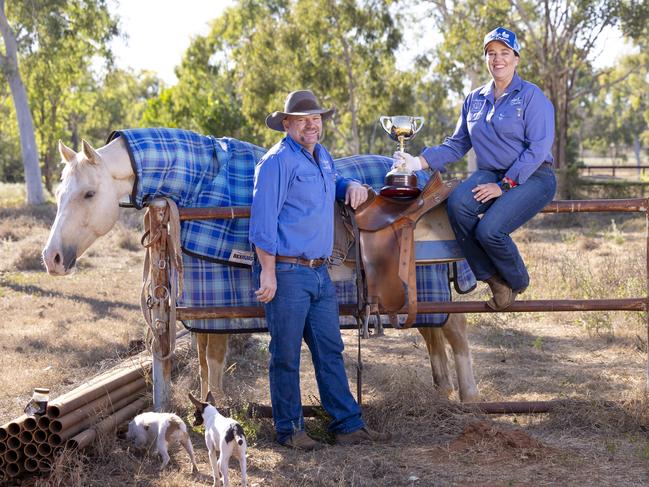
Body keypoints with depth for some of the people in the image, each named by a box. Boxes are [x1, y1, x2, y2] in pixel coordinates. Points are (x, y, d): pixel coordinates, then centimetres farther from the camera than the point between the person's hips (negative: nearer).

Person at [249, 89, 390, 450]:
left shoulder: (322, 156, 16)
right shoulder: (278, 160, -10)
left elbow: (332, 184, 38)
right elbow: (263, 220, -14)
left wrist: (351, 186, 13)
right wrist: (268, 273, -18)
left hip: (320, 272, 8)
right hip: (287, 272, -8)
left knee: (331, 351, 9)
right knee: (287, 355, 1)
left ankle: (348, 424, 12)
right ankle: (290, 430, 9)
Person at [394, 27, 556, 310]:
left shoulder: (531, 96, -5)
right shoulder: (474, 100, 14)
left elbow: (538, 148, -13)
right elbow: (457, 145, 14)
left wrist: (504, 185, -19)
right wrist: (421, 162, -4)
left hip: (532, 178, -5)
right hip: (490, 173, 5)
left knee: (489, 229, -29)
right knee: (457, 204, -29)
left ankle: (516, 281, 4)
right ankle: (494, 278, -13)